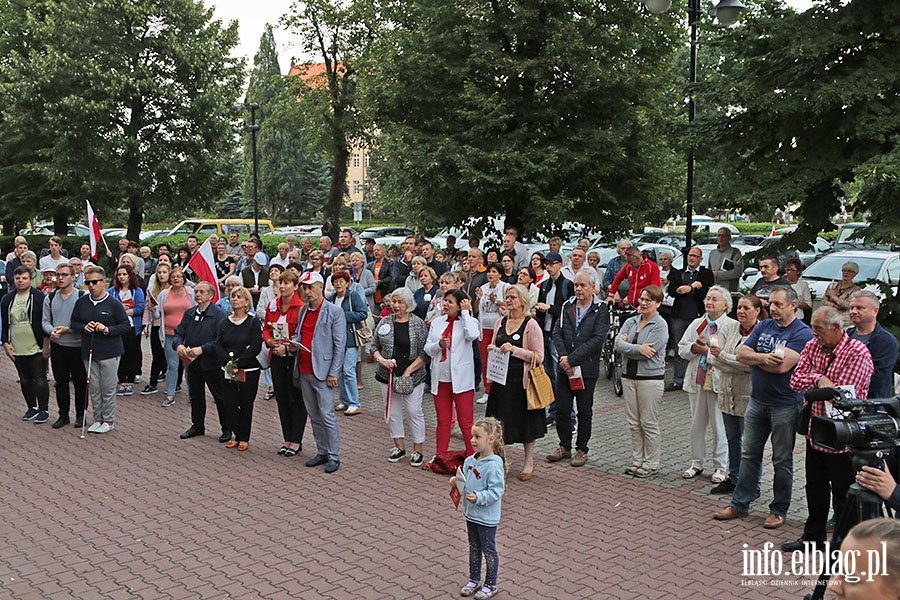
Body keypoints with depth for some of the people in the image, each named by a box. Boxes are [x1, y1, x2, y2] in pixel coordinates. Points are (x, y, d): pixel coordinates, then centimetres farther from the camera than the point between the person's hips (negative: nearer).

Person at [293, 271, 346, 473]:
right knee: (313, 415, 13)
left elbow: (340, 345, -9)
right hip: (304, 371, 7)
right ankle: (322, 452, 23)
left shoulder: (334, 312, -7)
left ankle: (334, 457, 3)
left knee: (327, 415, -6)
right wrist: (295, 342, 0)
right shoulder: (303, 310, 13)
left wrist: (333, 373, -14)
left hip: (322, 372, -7)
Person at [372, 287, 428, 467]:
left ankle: (418, 451, 11)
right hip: (388, 376, 4)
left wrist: (408, 371, -13)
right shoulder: (385, 322, 6)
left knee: (414, 412, 0)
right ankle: (399, 447, 23)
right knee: (392, 412, 10)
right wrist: (381, 360, -9)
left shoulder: (418, 324, -5)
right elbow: (374, 346, 10)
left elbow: (424, 353, -7)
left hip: (412, 376, -4)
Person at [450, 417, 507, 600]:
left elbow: (496, 492, -25)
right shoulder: (470, 461, 0)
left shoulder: (494, 465, -24)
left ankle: (491, 585, 24)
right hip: (471, 513, 8)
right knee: (473, 548, 22)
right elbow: (465, 480, 12)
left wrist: (478, 498, -34)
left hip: (487, 517, -8)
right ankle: (474, 580, 38)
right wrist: (456, 481, -7)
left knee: (488, 550, 9)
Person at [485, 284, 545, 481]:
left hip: (521, 379, -5)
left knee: (525, 421, 6)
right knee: (501, 420, 8)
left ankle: (529, 463, 20)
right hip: (501, 378, 5)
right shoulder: (500, 323, 9)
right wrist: (492, 349, 0)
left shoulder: (531, 325, -7)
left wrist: (514, 350, -19)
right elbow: (493, 347, 23)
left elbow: (538, 357, -12)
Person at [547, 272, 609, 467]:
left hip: (587, 369, -4)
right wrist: (564, 357, -12)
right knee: (562, 409, 7)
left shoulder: (601, 310, -6)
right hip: (564, 368, 4)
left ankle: (581, 449, 21)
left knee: (584, 411, 8)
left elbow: (597, 339, -15)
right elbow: (557, 333, 4)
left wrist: (572, 359, -18)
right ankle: (565, 447, 23)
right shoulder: (567, 307, 8)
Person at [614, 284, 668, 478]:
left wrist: (627, 344, -8)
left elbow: (648, 351, -18)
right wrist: (637, 348, -18)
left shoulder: (660, 326, -8)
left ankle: (651, 464, 10)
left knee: (649, 423, 1)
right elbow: (618, 344, -3)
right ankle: (637, 460, 21)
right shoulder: (631, 322, 10)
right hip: (629, 376, 6)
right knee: (634, 422, 11)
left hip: (650, 378, -6)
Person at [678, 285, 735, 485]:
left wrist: (709, 350, -16)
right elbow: (681, 349, 11)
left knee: (719, 426, 3)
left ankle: (721, 467, 15)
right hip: (697, 380, 5)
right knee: (697, 424, 13)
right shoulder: (697, 324, 12)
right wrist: (694, 347, -8)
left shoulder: (733, 326, -6)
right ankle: (696, 463, 25)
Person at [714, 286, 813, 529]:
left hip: (785, 405, -6)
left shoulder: (802, 333, -12)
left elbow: (782, 365, -24)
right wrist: (764, 358, -17)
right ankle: (739, 504, 21)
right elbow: (741, 354, 1)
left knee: (782, 460, 6)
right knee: (749, 454, 12)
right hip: (757, 400, 6)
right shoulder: (763, 326, 8)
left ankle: (778, 510, 19)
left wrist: (755, 358, -9)